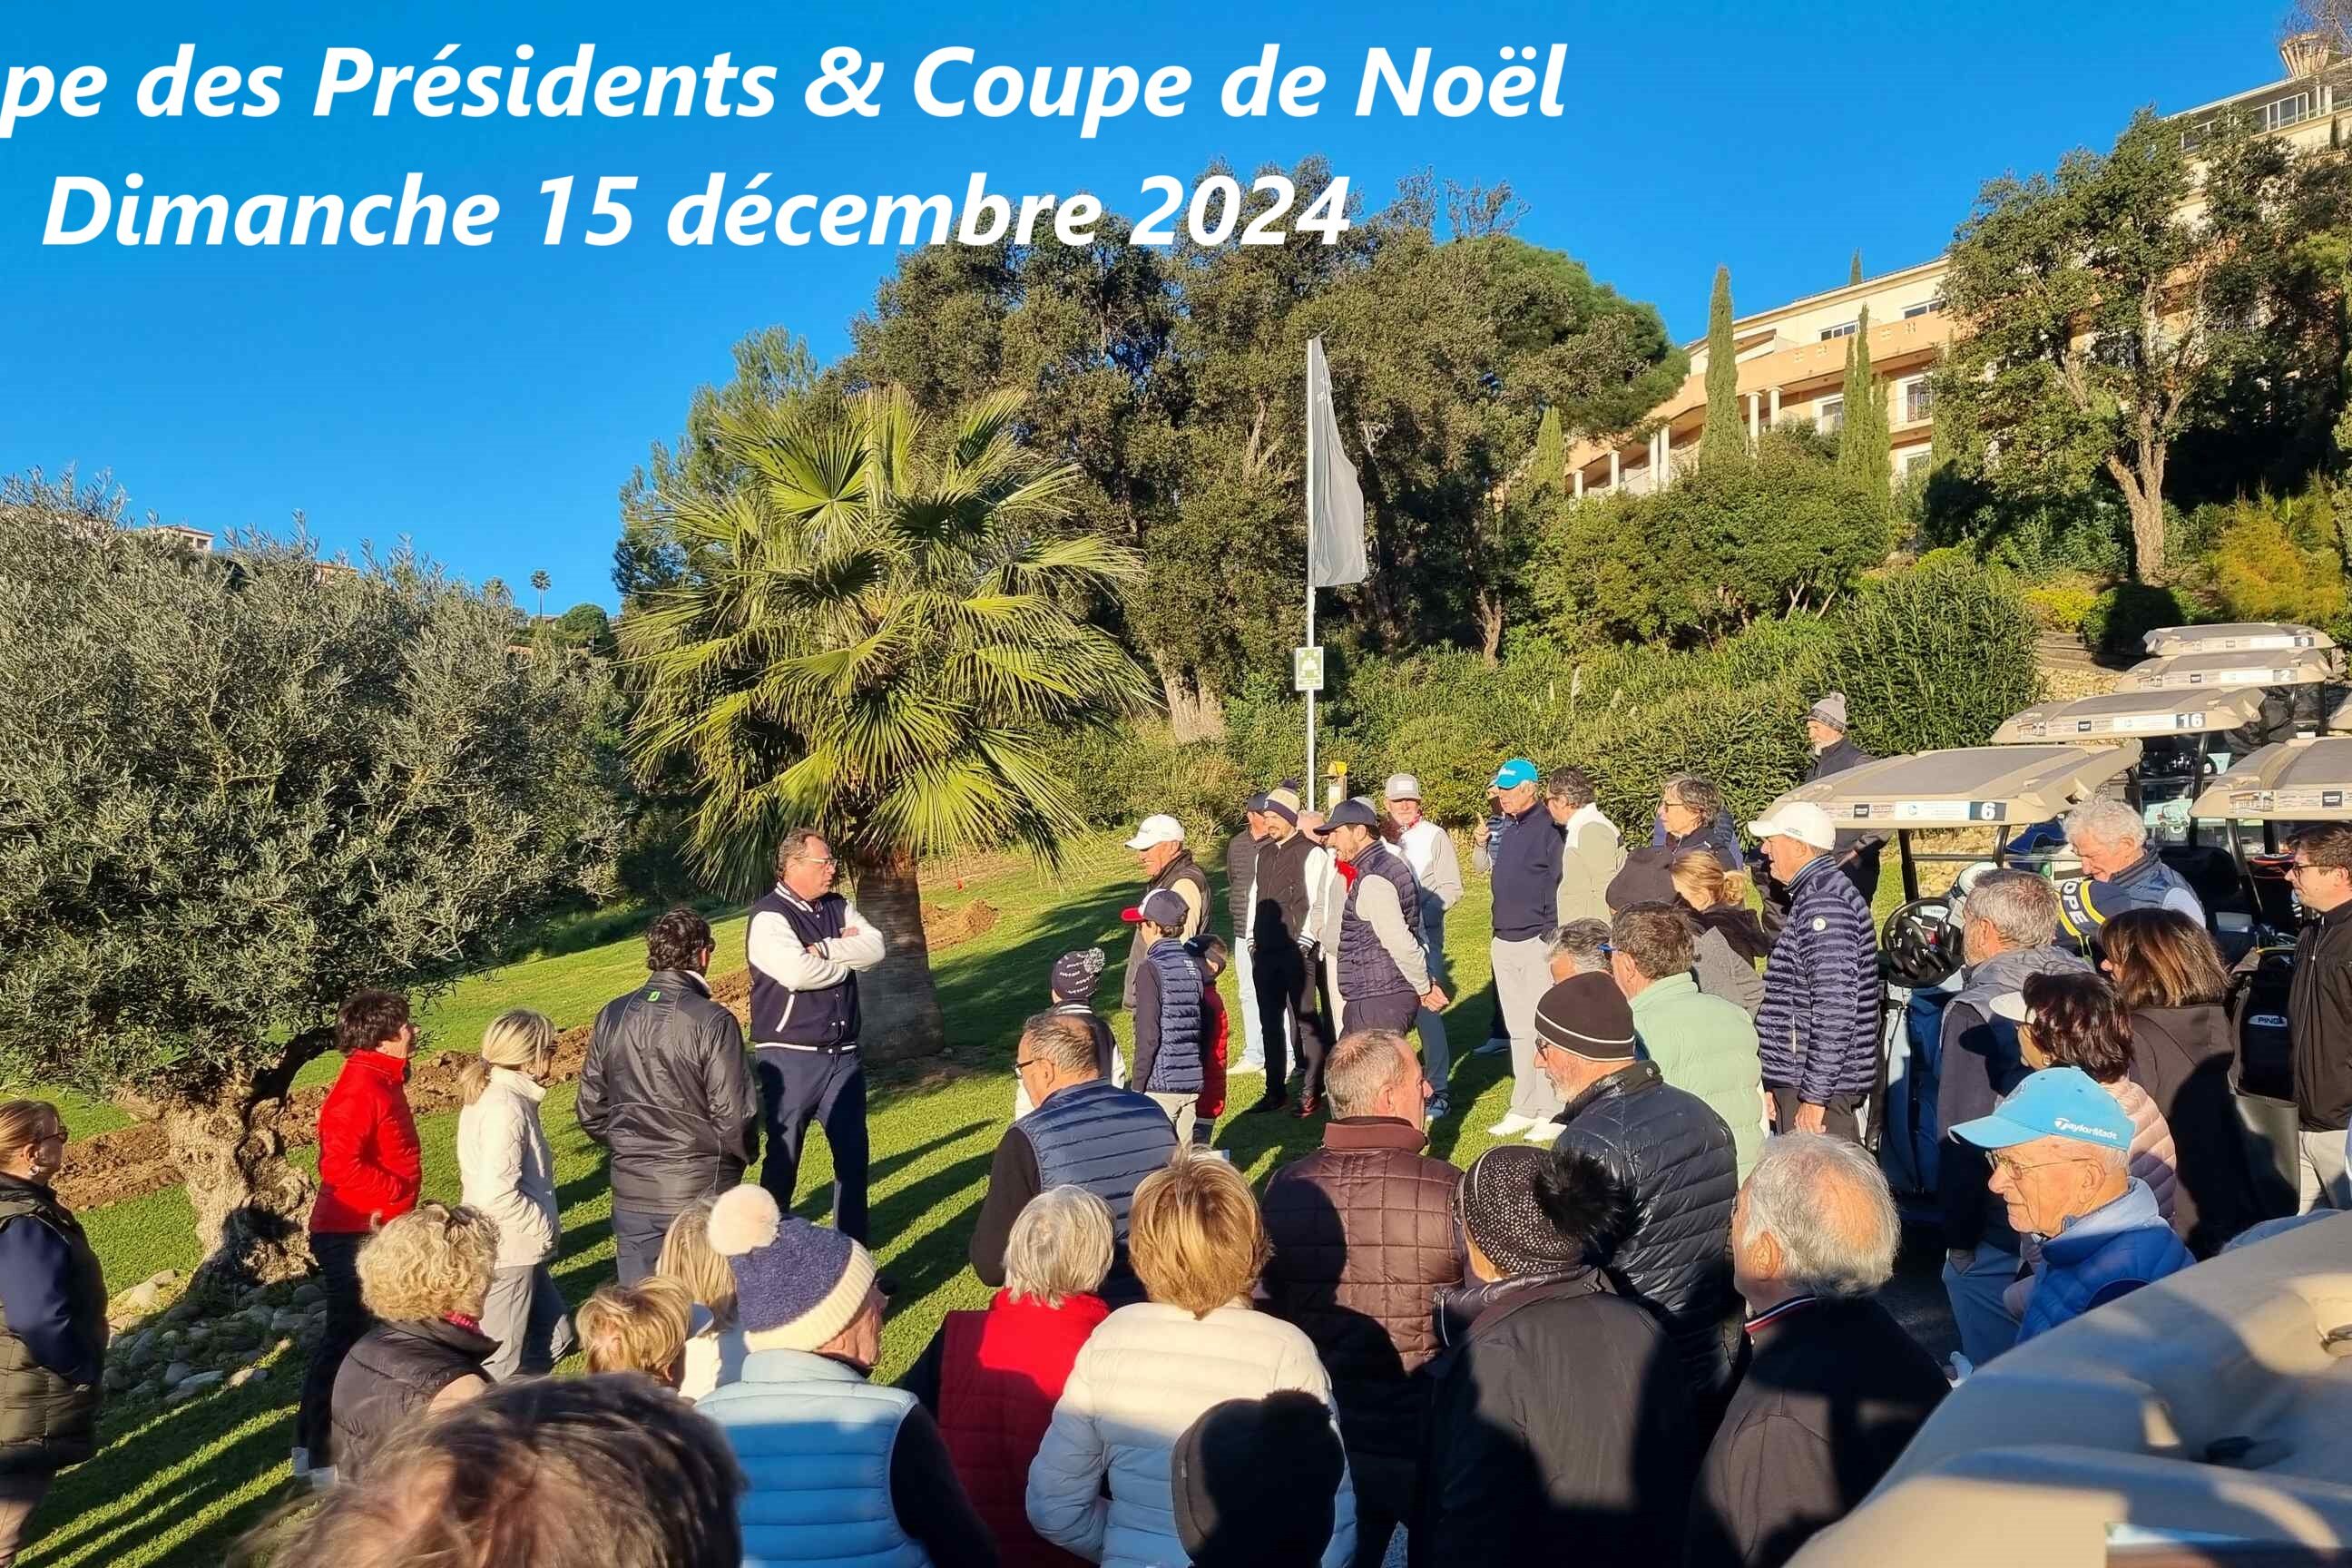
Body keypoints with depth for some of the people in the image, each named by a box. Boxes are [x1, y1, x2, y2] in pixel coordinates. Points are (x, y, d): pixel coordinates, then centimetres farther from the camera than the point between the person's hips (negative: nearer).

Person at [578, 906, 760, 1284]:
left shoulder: (613, 1016, 0)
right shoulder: (713, 1022, -16)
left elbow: (590, 1110, 6)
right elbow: (734, 1114, -17)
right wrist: (747, 1154, 4)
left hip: (631, 1191, 5)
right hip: (700, 1189, -4)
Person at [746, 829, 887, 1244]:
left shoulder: (839, 908, 10)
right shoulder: (769, 916, -11)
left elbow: (875, 946, -5)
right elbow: (796, 972, -25)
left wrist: (823, 950, -16)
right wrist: (846, 958, -8)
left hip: (843, 1054, 6)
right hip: (791, 1058, -6)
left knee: (853, 1155, 11)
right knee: (783, 1159, 4)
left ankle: (853, 1251, 22)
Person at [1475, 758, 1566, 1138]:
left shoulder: (1547, 828, -12)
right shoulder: (1503, 827, 10)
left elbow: (1558, 887, -13)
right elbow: (1481, 865, 22)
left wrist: (1551, 937, -15)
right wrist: (1481, 844, 1)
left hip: (1537, 941, -7)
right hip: (1504, 942, 8)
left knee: (1544, 1028, -3)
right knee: (1517, 1029, 13)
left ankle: (1552, 1111, 5)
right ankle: (1524, 1108, 21)